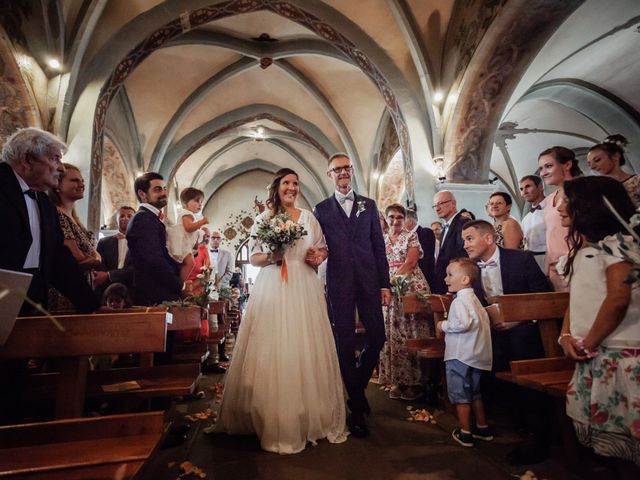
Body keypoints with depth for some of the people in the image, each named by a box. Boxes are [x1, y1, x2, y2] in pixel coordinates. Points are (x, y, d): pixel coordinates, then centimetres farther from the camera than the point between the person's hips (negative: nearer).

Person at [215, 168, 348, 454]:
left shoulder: (308, 217, 11)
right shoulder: (263, 218, 6)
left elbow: (322, 249, 15)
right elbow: (253, 258, 6)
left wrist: (318, 257, -6)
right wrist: (270, 256, -13)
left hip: (304, 290, 2)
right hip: (272, 290, -1)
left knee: (307, 351, 3)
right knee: (272, 352, -2)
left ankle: (312, 418, 21)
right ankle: (276, 423, 14)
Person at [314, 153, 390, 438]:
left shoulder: (368, 205, 10)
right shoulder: (322, 209, 6)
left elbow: (379, 246, 7)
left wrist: (385, 284, 3)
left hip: (369, 281, 2)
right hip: (339, 284, -2)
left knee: (377, 338, 4)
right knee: (345, 345, 5)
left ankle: (358, 385, 33)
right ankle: (356, 407, 22)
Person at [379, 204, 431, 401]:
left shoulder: (411, 236, 4)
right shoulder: (381, 240, 15)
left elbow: (411, 262, -7)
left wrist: (393, 279, -14)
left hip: (412, 288, -4)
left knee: (413, 332, -4)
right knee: (393, 333, 4)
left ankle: (415, 380, 7)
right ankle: (397, 380, 13)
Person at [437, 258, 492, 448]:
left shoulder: (460, 300, -19)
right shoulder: (474, 299, 10)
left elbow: (463, 323, -32)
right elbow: (483, 320, 14)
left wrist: (444, 325, -17)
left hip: (460, 356, -9)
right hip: (476, 355, 9)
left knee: (460, 396, 5)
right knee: (474, 393, 22)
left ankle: (465, 434, 15)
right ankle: (483, 428, 34)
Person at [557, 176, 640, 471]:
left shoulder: (616, 242, -9)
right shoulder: (582, 250, 17)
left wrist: (588, 343, -12)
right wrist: (566, 335, 1)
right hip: (591, 358, 8)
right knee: (597, 430, 12)